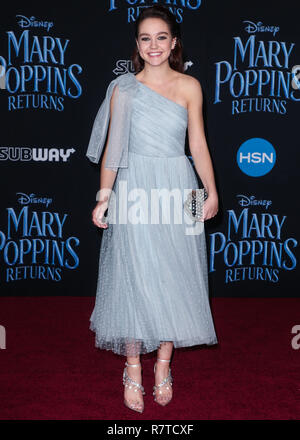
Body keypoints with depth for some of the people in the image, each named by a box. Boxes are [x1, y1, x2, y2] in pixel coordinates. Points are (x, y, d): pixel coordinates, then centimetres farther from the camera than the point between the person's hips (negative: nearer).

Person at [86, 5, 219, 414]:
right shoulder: (123, 88, 3)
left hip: (177, 189, 2)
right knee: (134, 278, 0)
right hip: (135, 191, -1)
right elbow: (112, 148, 3)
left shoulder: (189, 86, 5)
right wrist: (104, 197, -1)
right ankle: (133, 371, 13)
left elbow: (198, 143, 6)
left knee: (174, 278, 5)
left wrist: (212, 192, 1)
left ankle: (163, 367, 20)